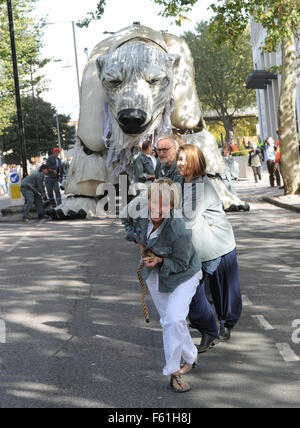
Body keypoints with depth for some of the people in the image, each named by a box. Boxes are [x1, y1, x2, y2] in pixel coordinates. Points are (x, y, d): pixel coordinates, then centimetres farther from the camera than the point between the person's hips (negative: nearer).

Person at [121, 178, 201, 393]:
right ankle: (191, 357, 40)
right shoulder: (139, 212, -22)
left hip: (183, 276, -6)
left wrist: (160, 261, -36)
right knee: (168, 321, 17)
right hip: (155, 276, 6)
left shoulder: (179, 232, -37)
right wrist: (138, 240, -7)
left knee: (174, 320, -21)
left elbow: (181, 264, -23)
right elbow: (126, 218, 4)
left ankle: (173, 372, -6)